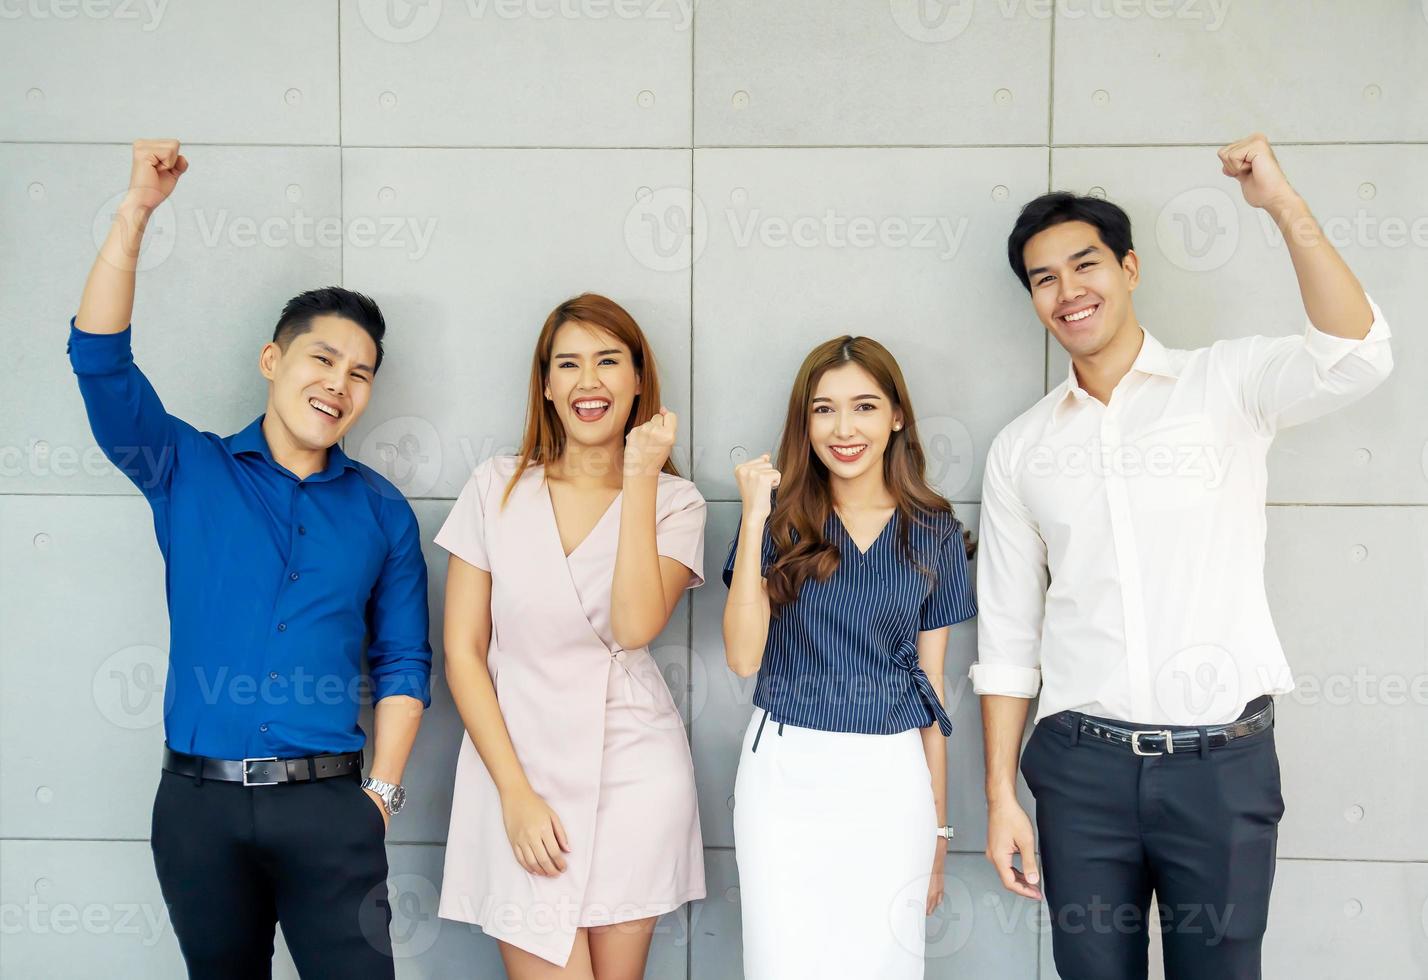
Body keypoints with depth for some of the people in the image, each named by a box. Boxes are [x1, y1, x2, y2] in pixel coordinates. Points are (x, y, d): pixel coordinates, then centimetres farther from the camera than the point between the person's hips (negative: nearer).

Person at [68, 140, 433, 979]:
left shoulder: (381, 512, 6)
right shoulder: (187, 470, 5)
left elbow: (404, 661, 6)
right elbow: (100, 359, -7)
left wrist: (382, 792, -2)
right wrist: (137, 212, -13)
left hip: (329, 807, 0)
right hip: (199, 802, 1)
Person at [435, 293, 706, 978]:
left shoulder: (676, 502, 2)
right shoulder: (496, 489, 2)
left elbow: (635, 627, -16)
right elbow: (462, 650, 0)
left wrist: (638, 480, -13)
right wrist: (516, 792, -6)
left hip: (633, 773, 1)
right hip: (517, 763, 0)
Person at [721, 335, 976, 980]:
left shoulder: (934, 533, 5)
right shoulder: (782, 520, 1)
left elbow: (931, 683, 9)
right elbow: (743, 656, -9)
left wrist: (937, 826, 11)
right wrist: (754, 520, -15)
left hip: (891, 779, 1)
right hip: (784, 771, -1)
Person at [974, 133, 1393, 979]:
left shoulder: (1228, 384, 1)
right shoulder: (1021, 450, 7)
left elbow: (1354, 359, -20)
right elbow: (1007, 638, 9)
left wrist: (1283, 204, -25)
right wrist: (1001, 796, 5)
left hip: (1224, 759, -2)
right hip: (1083, 766, 2)